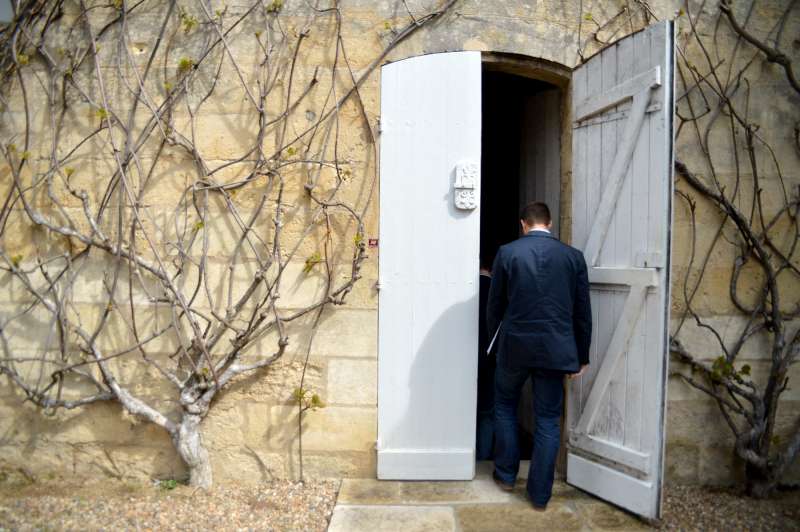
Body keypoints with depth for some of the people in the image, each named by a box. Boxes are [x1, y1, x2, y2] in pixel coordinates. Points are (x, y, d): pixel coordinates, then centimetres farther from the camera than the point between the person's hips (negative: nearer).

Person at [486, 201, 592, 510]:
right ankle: (540, 494, 18)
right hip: (555, 348, 1)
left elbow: (494, 305, 2)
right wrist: (582, 356, 13)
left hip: (514, 345, -1)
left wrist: (496, 341, 19)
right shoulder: (573, 256, 1)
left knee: (505, 407, 21)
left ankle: (506, 475, 31)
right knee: (548, 420, 11)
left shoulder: (507, 253, -4)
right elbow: (582, 312, 4)